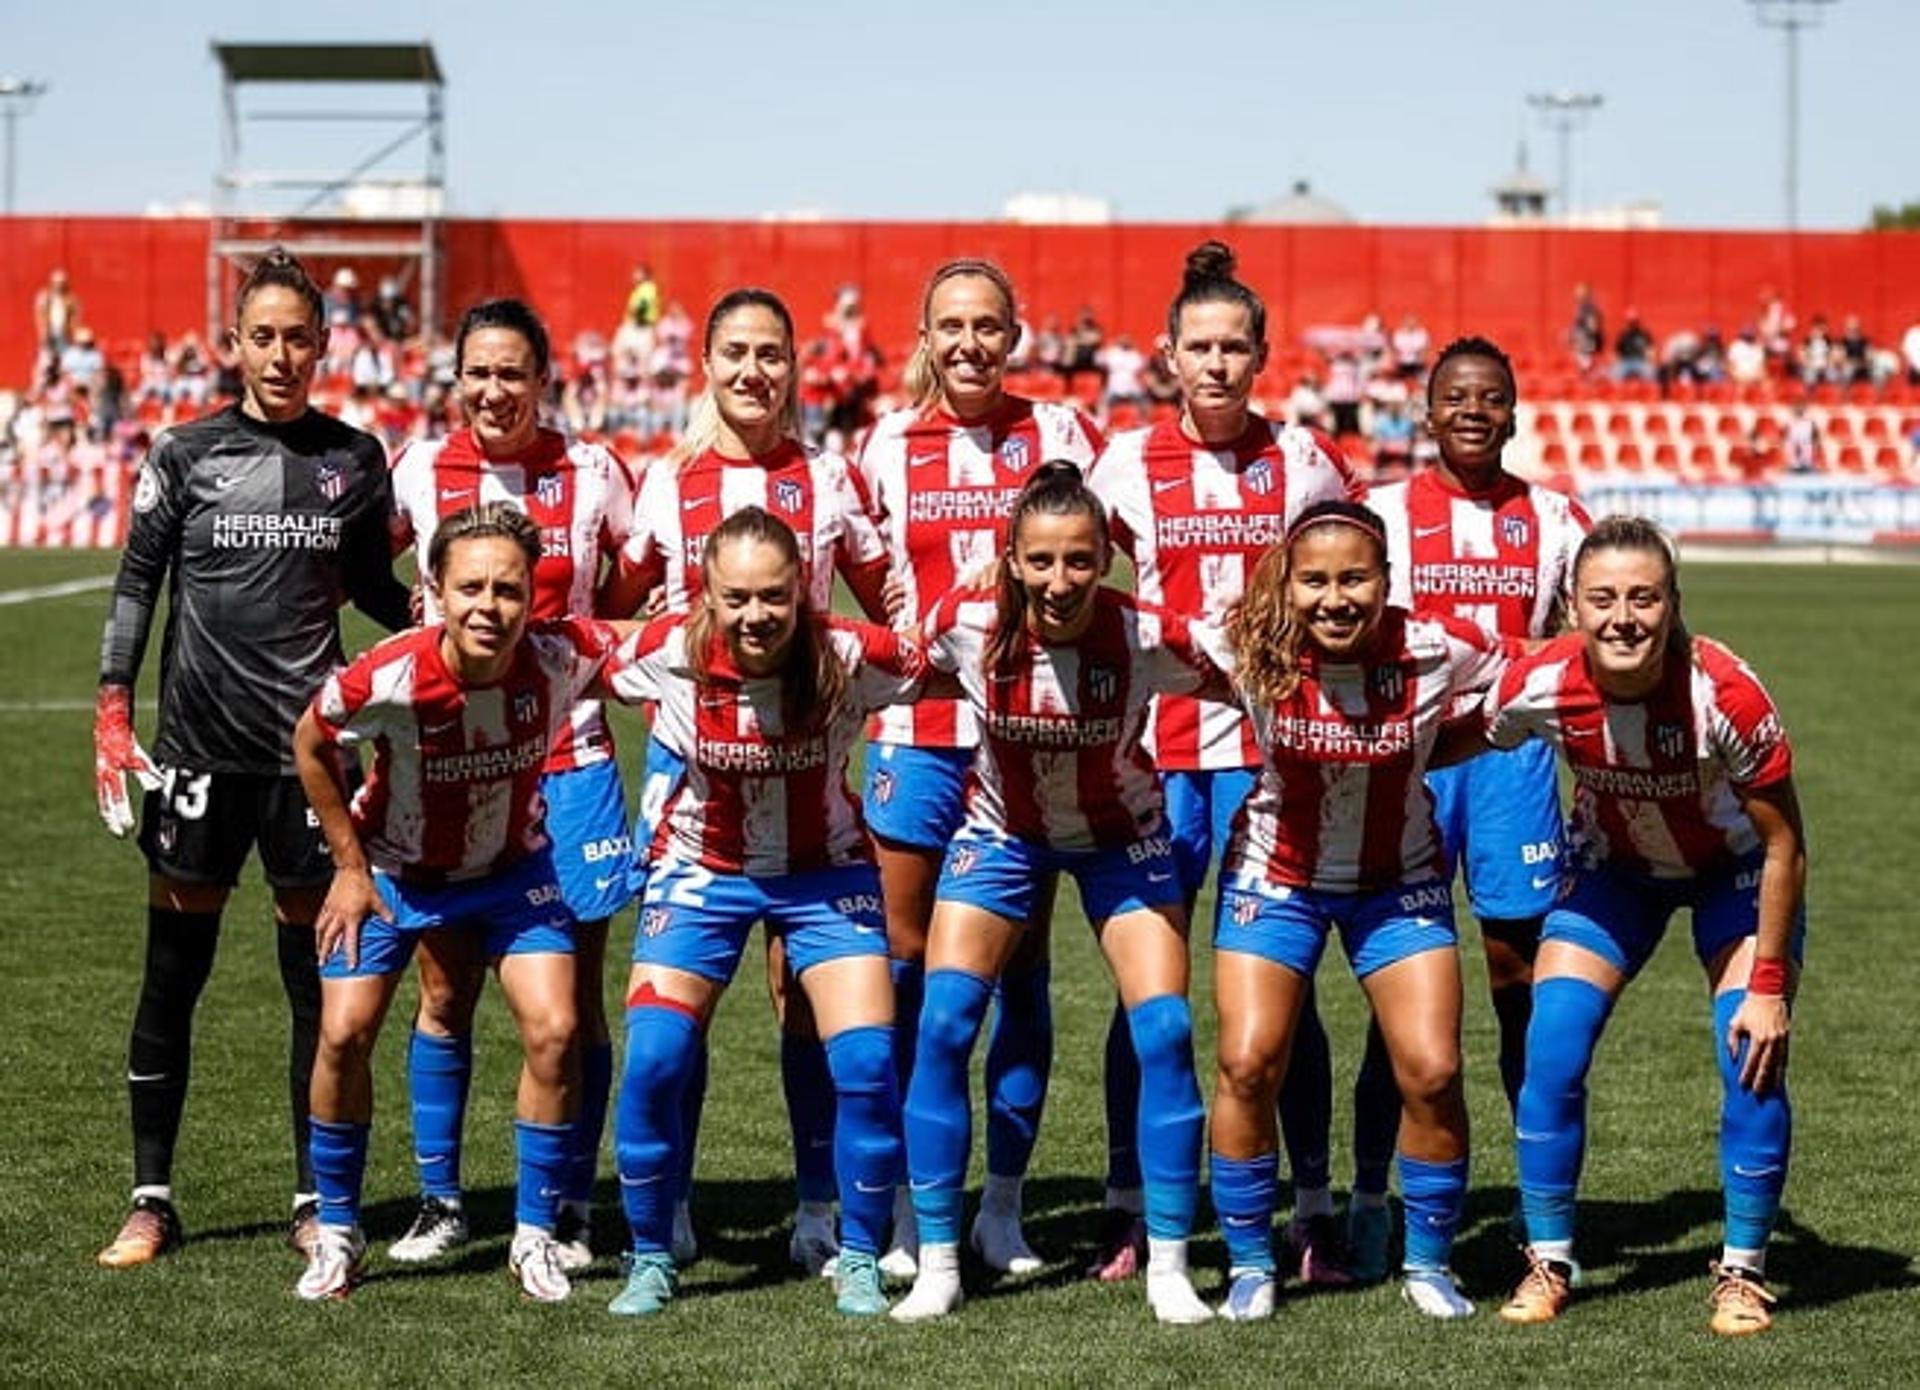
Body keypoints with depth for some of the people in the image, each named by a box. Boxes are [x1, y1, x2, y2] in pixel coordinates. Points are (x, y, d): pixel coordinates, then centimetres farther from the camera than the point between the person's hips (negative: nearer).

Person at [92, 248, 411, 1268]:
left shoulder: (353, 458, 6)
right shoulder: (186, 455, 1)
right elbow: (136, 582, 4)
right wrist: (112, 714, -4)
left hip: (310, 744, 1)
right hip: (201, 745, -1)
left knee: (319, 978, 3)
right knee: (171, 973, 2)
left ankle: (315, 1198, 13)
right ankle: (151, 1199, 11)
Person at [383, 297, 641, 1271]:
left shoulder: (590, 473, -1)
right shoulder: (419, 473, 1)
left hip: (566, 760, -1)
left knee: (572, 997, 1)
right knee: (445, 989, 4)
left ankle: (571, 1209, 11)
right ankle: (439, 1204, 15)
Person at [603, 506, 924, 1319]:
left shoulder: (850, 658, -25)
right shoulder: (668, 655, -23)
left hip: (826, 872, 0)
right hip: (701, 872, 0)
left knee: (866, 1062, -12)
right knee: (653, 1061, -12)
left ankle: (860, 1260, 9)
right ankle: (651, 1258, 8)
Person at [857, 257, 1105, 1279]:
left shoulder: (1059, 435, 1)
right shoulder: (889, 446, 5)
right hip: (918, 727, 1)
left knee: (1022, 967, 3)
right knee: (909, 960, 2)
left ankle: (1003, 1205, 11)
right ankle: (909, 1206, 11)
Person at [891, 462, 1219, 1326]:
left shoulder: (1147, 637, -29)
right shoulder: (968, 625, -25)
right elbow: (906, 668, -2)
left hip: (1122, 839, -1)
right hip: (1003, 832, 1)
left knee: (1165, 1033, -11)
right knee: (943, 1024, -12)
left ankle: (1168, 1267, 2)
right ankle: (936, 1264, -1)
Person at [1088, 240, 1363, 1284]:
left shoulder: (1303, 459, 3)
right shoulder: (1129, 462, 2)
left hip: (1271, 738, 0)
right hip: (1158, 743, 1)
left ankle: (1315, 1209, 6)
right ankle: (1130, 1215, 9)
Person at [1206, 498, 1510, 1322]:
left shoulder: (1438, 651, -22)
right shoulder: (1254, 656, -22)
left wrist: (1415, 751, -11)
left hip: (1399, 883, 0)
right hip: (1275, 877, 0)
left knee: (1432, 1072, -8)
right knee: (1248, 1065, -10)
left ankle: (1428, 1265, 14)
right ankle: (1250, 1266, 9)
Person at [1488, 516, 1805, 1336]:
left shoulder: (1725, 694, -35)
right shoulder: (1540, 688, -30)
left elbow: (1783, 845, -23)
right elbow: (1476, 744, -4)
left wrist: (1767, 986, -21)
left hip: (1733, 871, -2)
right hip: (1613, 868, 2)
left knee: (1754, 1059, -15)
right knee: (1551, 1051, -11)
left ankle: (1743, 1272, 3)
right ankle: (1548, 1264, 5)